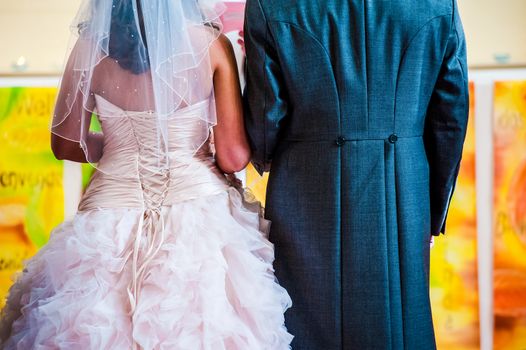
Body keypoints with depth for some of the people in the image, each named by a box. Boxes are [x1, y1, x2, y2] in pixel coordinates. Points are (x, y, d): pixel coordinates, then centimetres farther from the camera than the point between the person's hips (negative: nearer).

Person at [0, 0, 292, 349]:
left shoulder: (89, 46, -4)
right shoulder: (212, 44, -8)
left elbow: (66, 144, 8)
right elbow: (234, 157, -7)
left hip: (115, 206, 1)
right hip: (199, 207, -1)